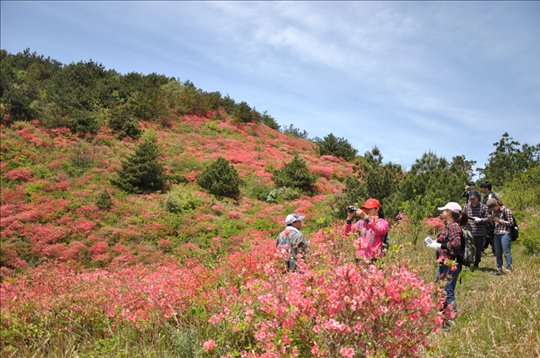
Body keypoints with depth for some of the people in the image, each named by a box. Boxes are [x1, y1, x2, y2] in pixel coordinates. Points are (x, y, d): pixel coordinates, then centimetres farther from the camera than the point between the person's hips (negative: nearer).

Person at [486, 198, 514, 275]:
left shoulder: (506, 210, -9)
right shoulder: (494, 212, 11)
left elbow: (511, 223, -9)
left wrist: (499, 220, -14)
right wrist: (491, 220, -1)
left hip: (505, 234, -7)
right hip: (496, 234, 7)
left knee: (506, 252, -5)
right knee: (498, 253, 11)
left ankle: (509, 269, 0)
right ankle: (499, 269, 19)